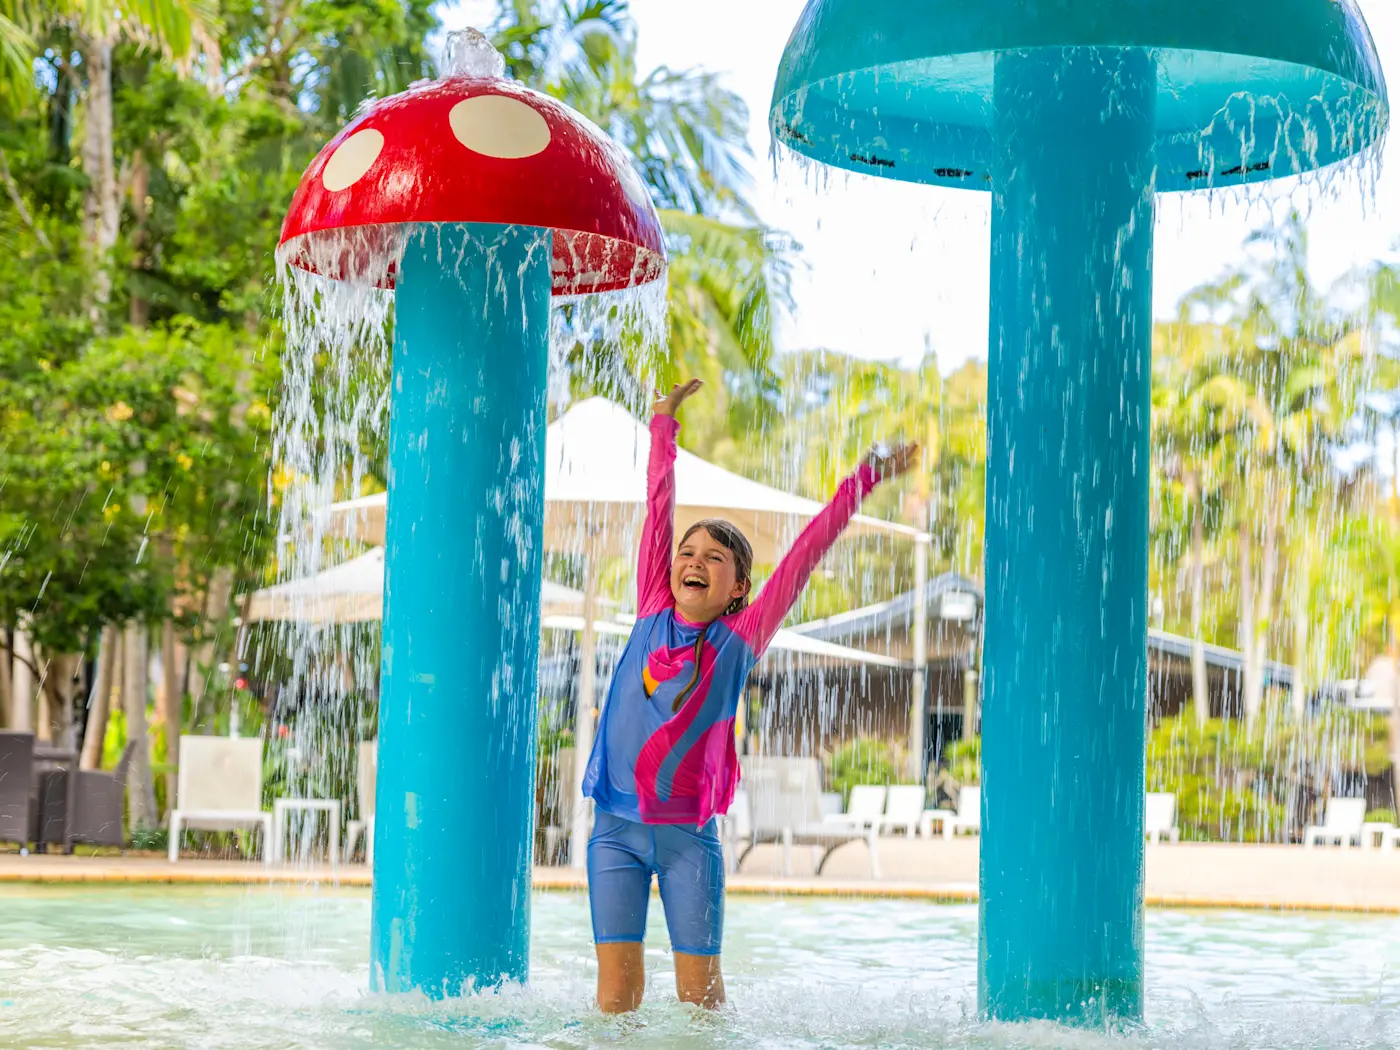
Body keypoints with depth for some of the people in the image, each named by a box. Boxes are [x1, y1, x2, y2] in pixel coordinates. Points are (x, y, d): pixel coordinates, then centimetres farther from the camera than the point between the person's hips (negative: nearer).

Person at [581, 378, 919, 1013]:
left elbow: (803, 556, 2)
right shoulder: (653, 615, 5)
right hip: (616, 826, 1)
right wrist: (663, 426, 19)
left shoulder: (740, 640, 1)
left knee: (700, 990, 1)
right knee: (617, 991, -2)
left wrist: (861, 482, 3)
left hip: (688, 835, -1)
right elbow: (659, 512, 11)